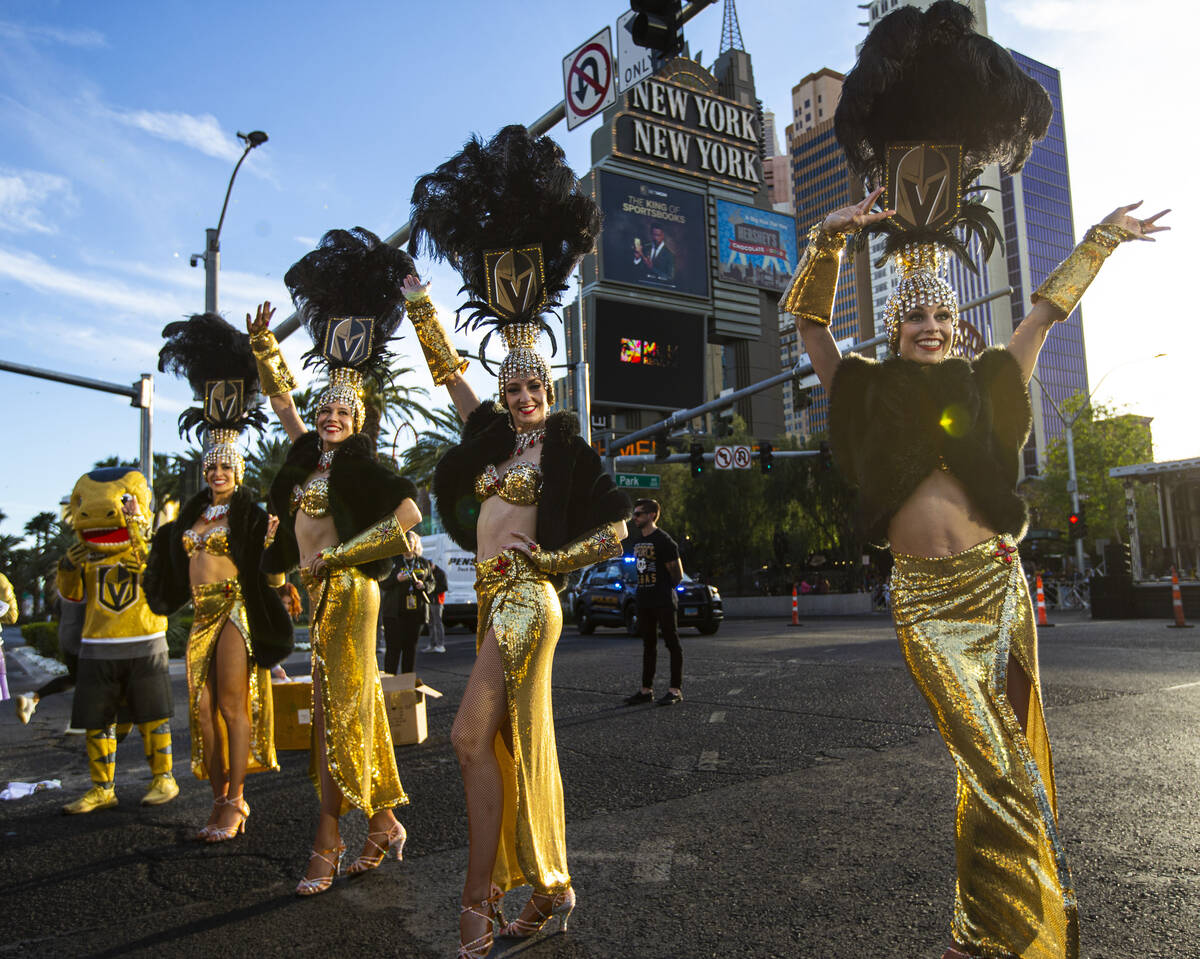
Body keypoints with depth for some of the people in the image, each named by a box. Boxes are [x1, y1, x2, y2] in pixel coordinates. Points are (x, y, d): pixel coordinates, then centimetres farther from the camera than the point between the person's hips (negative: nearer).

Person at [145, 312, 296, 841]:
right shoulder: (192, 513, 13)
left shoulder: (250, 514, -5)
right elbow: (173, 568, 24)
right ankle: (220, 801, 17)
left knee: (233, 706, -5)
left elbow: (270, 578, -9)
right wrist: (151, 526, 22)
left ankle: (234, 804, 4)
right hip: (202, 616, 7)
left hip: (237, 612, -7)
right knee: (202, 709, 7)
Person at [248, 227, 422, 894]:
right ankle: (384, 824, 20)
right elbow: (283, 399, 25)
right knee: (357, 711, 11)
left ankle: (328, 846, 3)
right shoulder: (310, 455, 12)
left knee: (338, 715, -4)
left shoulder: (358, 464, -9)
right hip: (323, 594, 8)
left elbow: (410, 511, -20)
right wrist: (262, 340, 22)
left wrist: (340, 554, -18)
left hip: (348, 591, -8)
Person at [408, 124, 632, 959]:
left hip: (526, 599, -7)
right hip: (494, 600, 7)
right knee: (515, 742, 11)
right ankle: (550, 887, 23)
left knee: (475, 738, -13)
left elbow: (615, 529, -2)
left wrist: (550, 559, -10)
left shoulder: (565, 450, -4)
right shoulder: (493, 433, 12)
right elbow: (447, 367, 21)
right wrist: (419, 298, 22)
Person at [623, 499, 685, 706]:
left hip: (664, 602, -8)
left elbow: (678, 574, -9)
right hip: (644, 601, 8)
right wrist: (644, 590, 15)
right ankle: (646, 689, 16)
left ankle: (676, 689, 1)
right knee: (648, 645, 11)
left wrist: (664, 590, 3)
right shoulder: (635, 542, 13)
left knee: (672, 643, -2)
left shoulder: (663, 541, -10)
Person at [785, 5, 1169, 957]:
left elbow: (1047, 308, 20)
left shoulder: (988, 381, 8)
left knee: (1011, 753, 10)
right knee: (992, 761, 1)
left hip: (995, 585, 2)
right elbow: (809, 318, 3)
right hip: (923, 597, -2)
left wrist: (1102, 238, 25)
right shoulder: (868, 389, 3)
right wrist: (830, 235, -5)